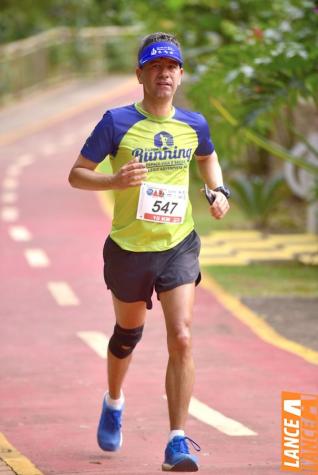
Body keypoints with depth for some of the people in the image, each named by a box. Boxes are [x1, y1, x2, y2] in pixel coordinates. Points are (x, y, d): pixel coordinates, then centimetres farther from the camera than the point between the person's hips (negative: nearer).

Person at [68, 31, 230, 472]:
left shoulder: (194, 125, 1)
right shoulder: (117, 122, -9)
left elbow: (208, 157, 24)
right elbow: (76, 175, -5)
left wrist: (219, 191, 5)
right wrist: (115, 181, -24)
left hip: (179, 247, 1)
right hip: (128, 249, -1)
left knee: (182, 338, -15)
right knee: (128, 334, 18)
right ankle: (114, 403, 49)